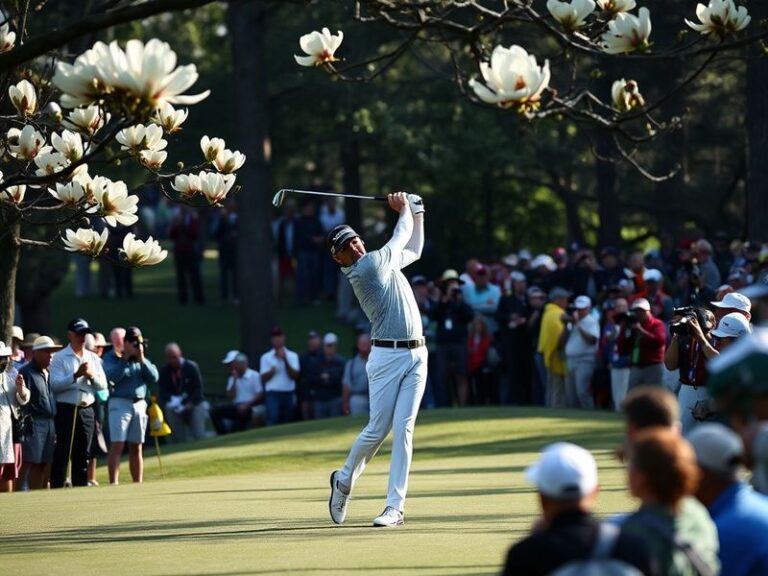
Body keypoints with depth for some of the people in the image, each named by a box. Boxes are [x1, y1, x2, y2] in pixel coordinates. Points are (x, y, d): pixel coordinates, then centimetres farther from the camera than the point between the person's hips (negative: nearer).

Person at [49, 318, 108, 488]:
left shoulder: (93, 358, 15)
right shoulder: (60, 358, -1)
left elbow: (103, 385, 11)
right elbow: (55, 384, -13)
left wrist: (92, 376, -8)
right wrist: (76, 375, -20)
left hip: (87, 410, 5)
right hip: (66, 409, -5)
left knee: (83, 454, 7)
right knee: (62, 453, -7)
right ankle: (56, 490, -7)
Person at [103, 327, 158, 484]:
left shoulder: (143, 360, 16)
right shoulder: (112, 358, 2)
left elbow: (154, 378, 2)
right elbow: (112, 377, -15)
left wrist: (142, 359, -6)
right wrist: (125, 358, -12)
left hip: (140, 404, 5)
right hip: (120, 403, -5)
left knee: (136, 448, 8)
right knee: (117, 445, -12)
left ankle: (138, 484, 11)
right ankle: (114, 484, -16)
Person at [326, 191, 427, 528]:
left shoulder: (383, 262, 16)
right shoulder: (365, 267, -9)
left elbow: (414, 250, 34)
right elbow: (402, 236, 3)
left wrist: (417, 212, 27)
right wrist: (404, 210, 20)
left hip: (416, 355, 6)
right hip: (387, 357, -6)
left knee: (403, 429, -2)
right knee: (378, 429, -4)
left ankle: (395, 507, -4)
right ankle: (344, 480, 24)